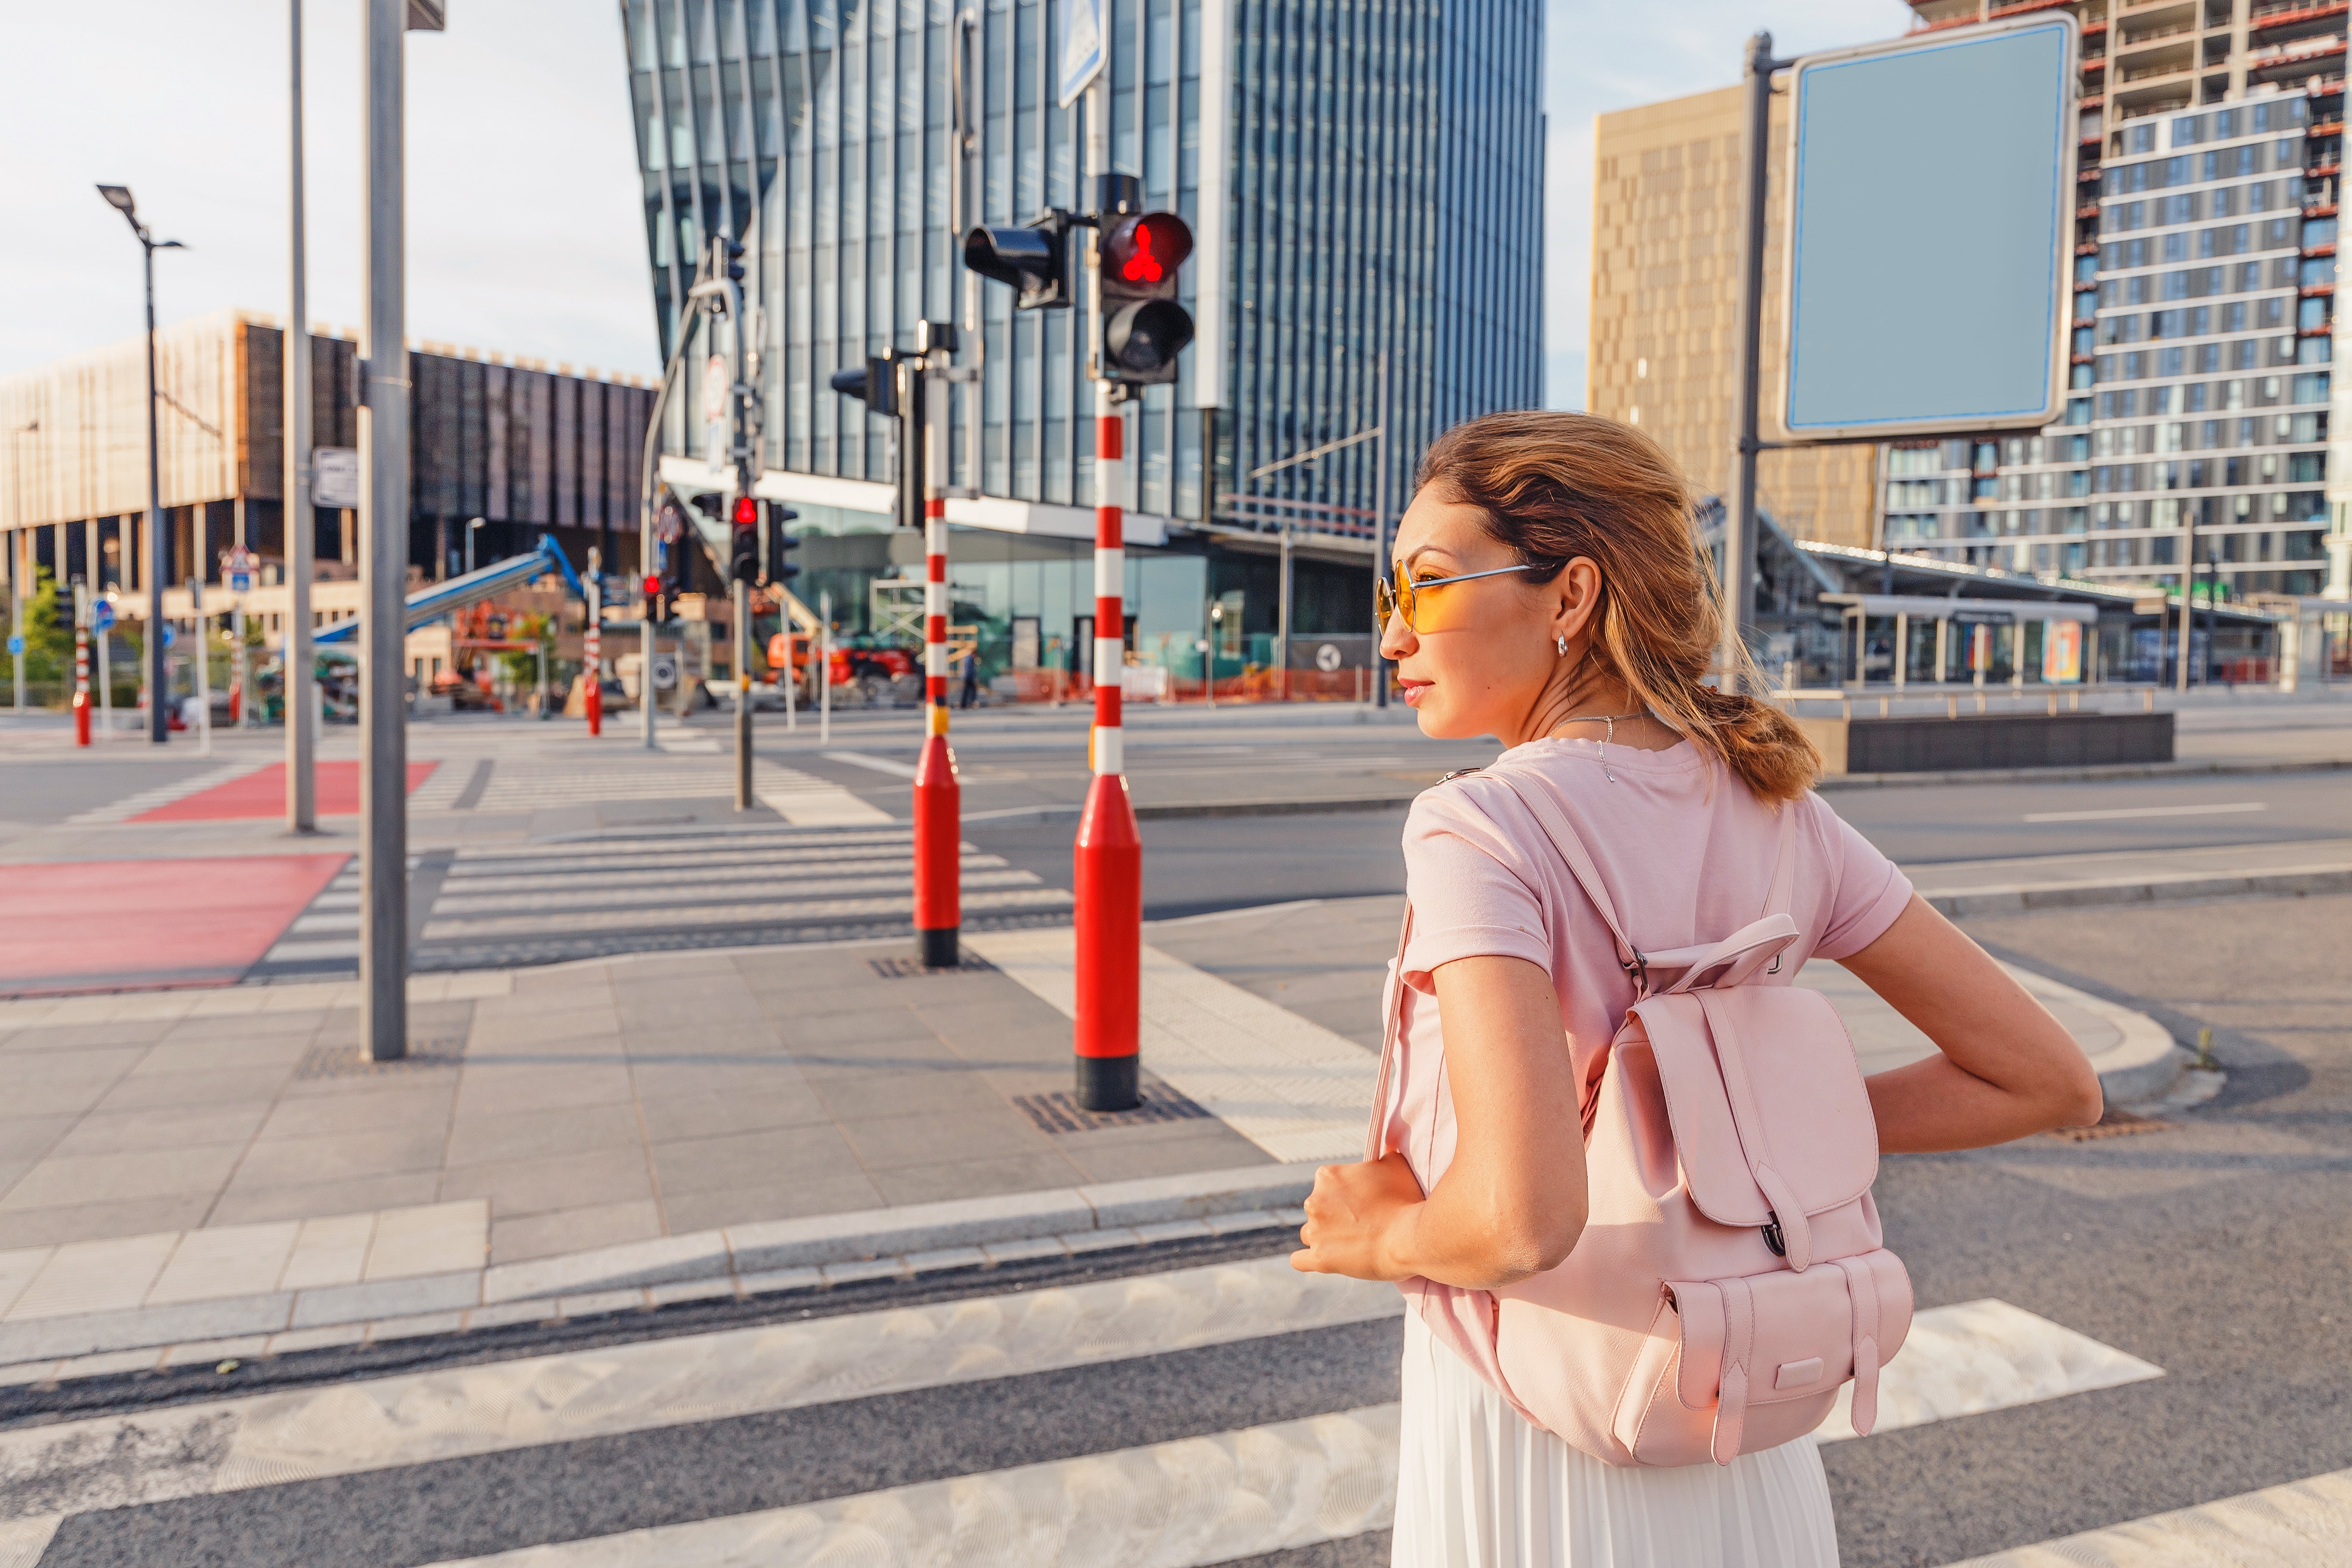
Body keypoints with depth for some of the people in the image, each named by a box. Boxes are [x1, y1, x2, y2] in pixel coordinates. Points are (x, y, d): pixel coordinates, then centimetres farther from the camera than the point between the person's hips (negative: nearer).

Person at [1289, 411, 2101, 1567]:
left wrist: (1388, 1236, -14)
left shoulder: (1481, 830, -22)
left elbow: (1524, 1218, -34)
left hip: (1537, 1464, -5)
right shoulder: (1775, 811, -4)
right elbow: (2048, 1080, 2)